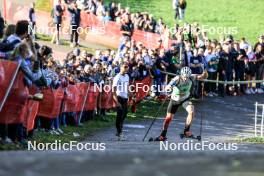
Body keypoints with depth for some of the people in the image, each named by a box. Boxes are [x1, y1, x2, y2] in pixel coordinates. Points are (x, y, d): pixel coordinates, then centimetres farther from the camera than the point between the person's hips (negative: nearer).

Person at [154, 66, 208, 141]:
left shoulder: (191, 78, -23)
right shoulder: (177, 79, -32)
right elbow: (167, 88, -41)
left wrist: (204, 74, -45)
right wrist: (168, 87, -65)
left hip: (185, 99, 2)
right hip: (175, 100, -2)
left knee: (191, 111, -25)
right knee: (169, 118, 4)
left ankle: (186, 131, -9)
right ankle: (163, 136, 26)